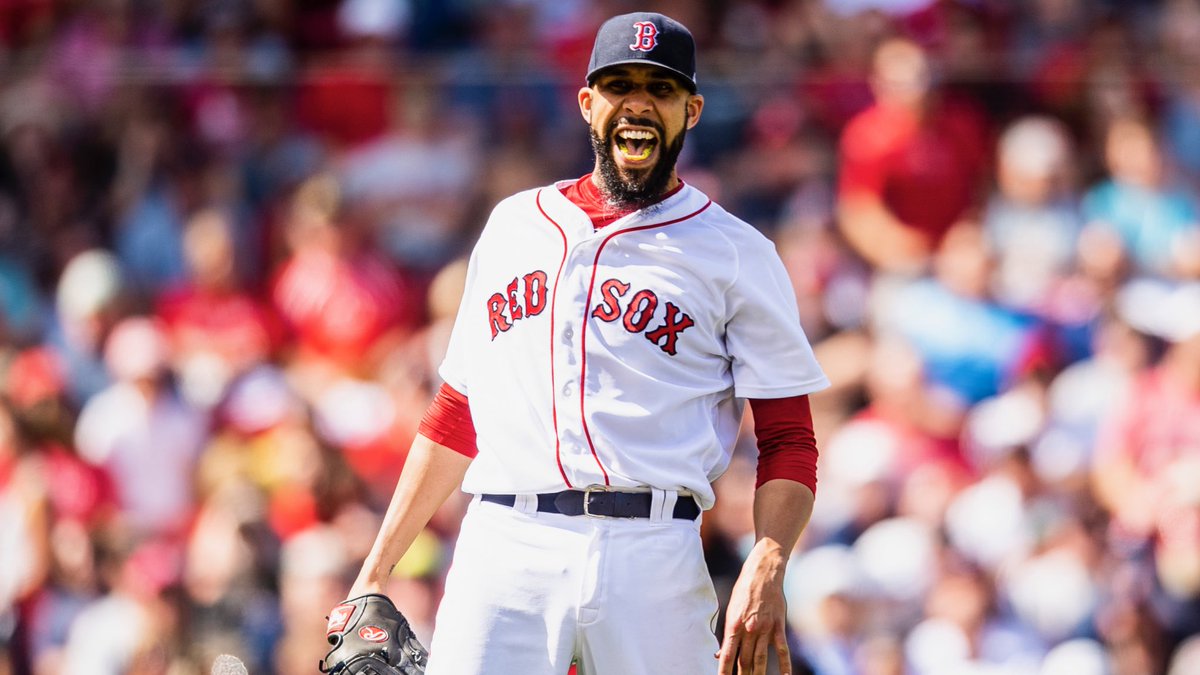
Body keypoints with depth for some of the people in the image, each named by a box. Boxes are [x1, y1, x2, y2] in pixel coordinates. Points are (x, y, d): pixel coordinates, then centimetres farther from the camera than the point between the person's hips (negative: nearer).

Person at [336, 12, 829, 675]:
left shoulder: (735, 254, 9)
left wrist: (766, 574, -14)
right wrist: (376, 570, 18)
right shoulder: (512, 226, 20)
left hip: (651, 558, -2)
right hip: (502, 547, 2)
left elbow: (788, 440, 3)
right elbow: (455, 417, 24)